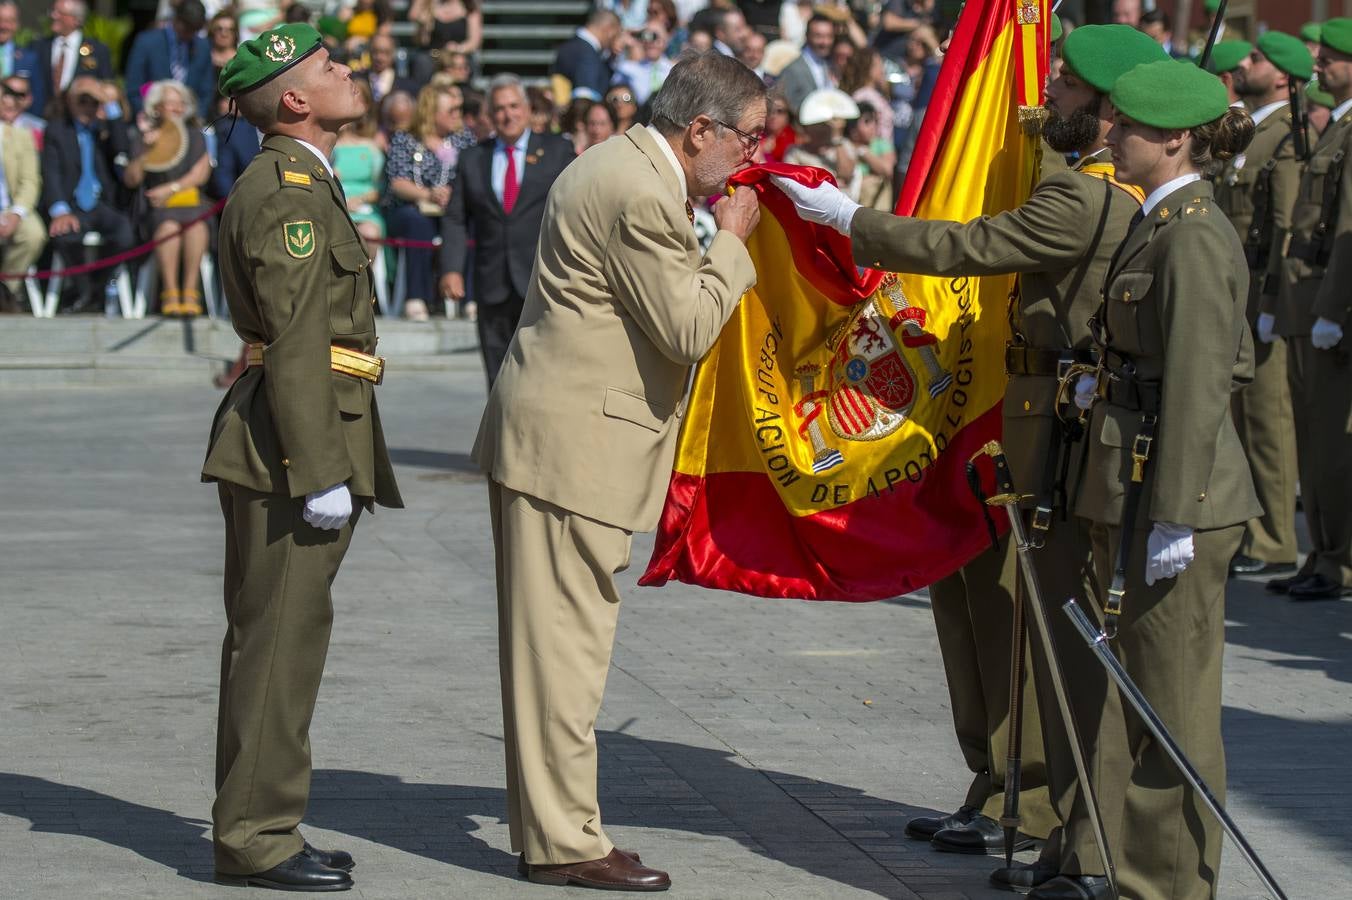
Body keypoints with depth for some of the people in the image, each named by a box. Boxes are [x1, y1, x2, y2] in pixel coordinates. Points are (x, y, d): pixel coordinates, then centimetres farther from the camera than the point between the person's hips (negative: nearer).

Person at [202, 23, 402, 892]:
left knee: (284, 636, 14)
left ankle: (259, 825, 20)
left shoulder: (303, 182, 19)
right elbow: (295, 341, -19)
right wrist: (321, 473, -21)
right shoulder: (286, 190, -14)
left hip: (314, 444, 10)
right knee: (278, 638, -7)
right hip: (292, 446, -10)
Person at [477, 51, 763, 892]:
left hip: (545, 435, 11)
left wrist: (714, 242, 12)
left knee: (553, 641, 14)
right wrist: (731, 241, -7)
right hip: (572, 445, -11)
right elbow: (688, 331, -18)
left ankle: (550, 823, 20)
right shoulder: (642, 196, -19)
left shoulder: (622, 168, 14)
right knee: (566, 642, -6)